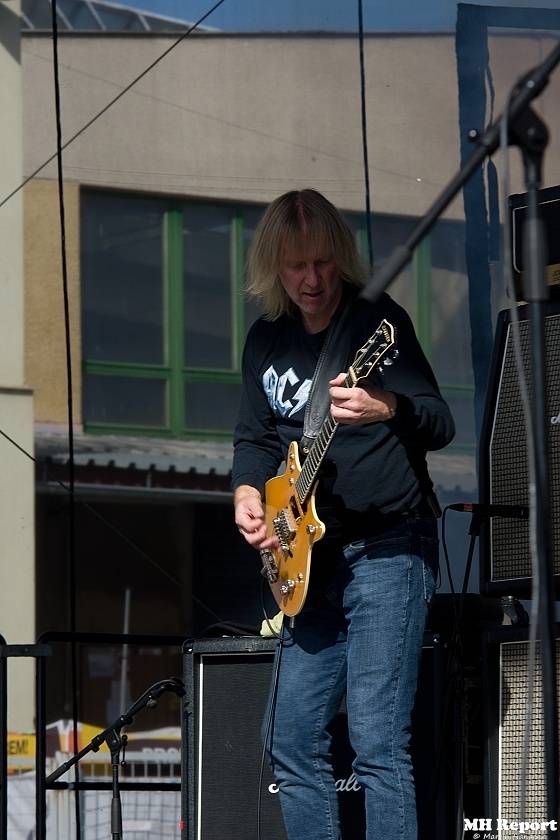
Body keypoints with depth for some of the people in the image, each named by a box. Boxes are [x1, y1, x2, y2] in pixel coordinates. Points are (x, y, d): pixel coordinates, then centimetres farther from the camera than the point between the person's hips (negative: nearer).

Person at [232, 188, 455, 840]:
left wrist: (387, 409, -40)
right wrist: (247, 494, -2)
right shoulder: (266, 340, 10)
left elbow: (441, 424, -18)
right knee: (292, 746, 8)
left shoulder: (377, 320, -10)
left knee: (377, 744, -16)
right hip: (310, 561, 7)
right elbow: (254, 436, 19)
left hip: (388, 549, -7)